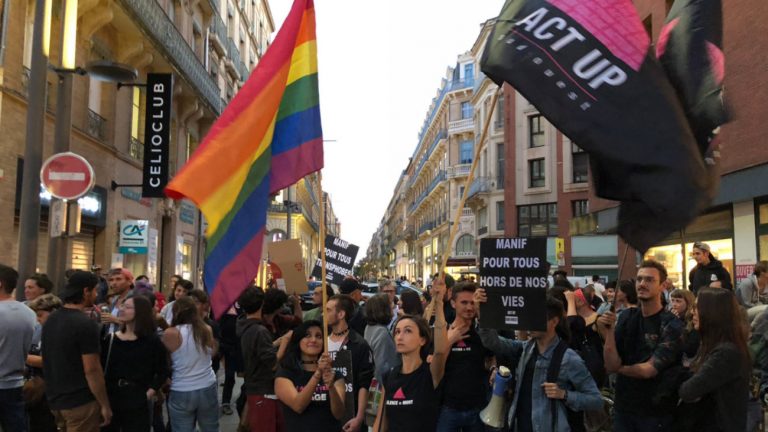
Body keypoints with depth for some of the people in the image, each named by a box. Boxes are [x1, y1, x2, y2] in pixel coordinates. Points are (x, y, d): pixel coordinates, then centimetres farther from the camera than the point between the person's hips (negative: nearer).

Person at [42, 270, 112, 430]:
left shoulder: (51, 320, 7)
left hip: (55, 399, 8)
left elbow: (51, 361, 16)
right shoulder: (86, 324, -19)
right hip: (80, 402, -8)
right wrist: (105, 405, -14)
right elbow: (91, 370, -21)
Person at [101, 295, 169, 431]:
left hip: (138, 404, -3)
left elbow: (162, 373, -2)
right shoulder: (110, 339, 7)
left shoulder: (152, 341, -2)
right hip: (110, 401, 3)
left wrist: (149, 394, -9)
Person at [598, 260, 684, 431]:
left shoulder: (672, 325, -13)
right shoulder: (627, 317, 0)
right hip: (623, 407, 4)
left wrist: (620, 368, -3)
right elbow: (611, 365, -6)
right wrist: (608, 333, -20)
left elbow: (649, 370, -19)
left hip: (656, 412, -4)